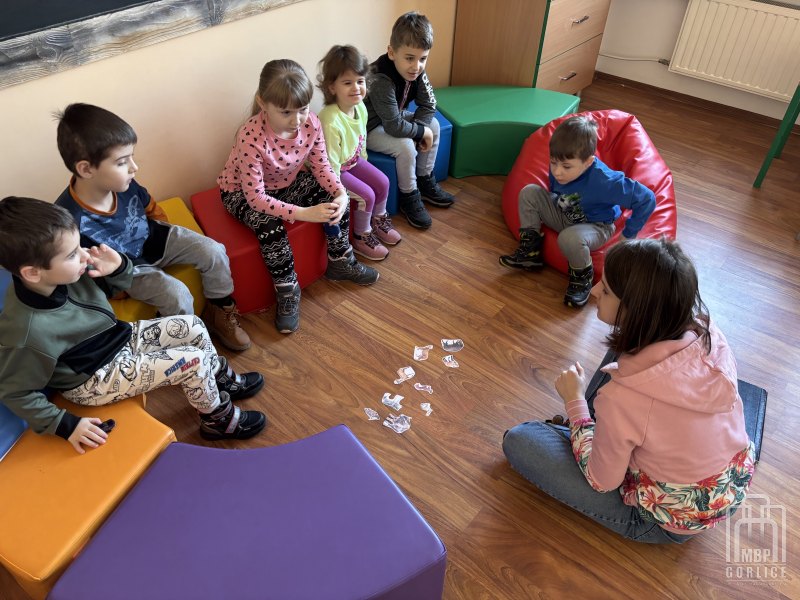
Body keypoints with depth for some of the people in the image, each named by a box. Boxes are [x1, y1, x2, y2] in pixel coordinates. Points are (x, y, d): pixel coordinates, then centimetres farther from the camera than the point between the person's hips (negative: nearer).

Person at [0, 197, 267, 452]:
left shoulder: (67, 274, -18)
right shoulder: (28, 332, -36)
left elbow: (107, 288, 4)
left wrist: (118, 267, -18)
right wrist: (65, 425, -18)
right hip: (94, 380, -7)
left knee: (192, 326, 7)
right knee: (193, 361, -14)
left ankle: (223, 380, 32)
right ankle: (219, 419, 13)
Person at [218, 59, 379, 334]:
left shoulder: (311, 123, -21)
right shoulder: (251, 138, -37)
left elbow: (321, 166, -9)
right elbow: (256, 197, -34)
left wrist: (340, 194, -29)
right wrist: (305, 213, -42)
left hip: (287, 182, 5)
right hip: (243, 192, -5)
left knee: (337, 199, -12)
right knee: (270, 227, -33)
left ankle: (340, 262, 10)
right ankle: (287, 291, -11)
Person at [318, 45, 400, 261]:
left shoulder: (360, 107, -11)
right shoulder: (330, 122, -36)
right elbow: (331, 164, -28)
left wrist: (364, 165, 16)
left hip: (353, 161, 8)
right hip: (334, 170, -8)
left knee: (382, 182, 4)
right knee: (366, 195, -14)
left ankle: (378, 221, 30)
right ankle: (361, 238, 10)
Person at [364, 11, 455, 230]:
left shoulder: (416, 70, -13)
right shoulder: (381, 81, -36)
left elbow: (428, 105, -5)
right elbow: (394, 127, -35)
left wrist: (420, 130, -20)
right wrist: (422, 132, -22)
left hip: (393, 117, 8)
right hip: (368, 128, -8)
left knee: (434, 125, 2)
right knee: (406, 146, -27)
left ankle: (425, 181, 15)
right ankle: (409, 198, -4)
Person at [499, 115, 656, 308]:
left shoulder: (604, 180, -35)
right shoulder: (558, 169, -17)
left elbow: (647, 199, -28)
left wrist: (628, 235, -20)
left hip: (595, 227, -6)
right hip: (565, 217, 6)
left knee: (570, 239, -40)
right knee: (529, 192, -10)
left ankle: (583, 277, -8)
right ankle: (530, 251, -1)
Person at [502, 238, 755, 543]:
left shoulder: (622, 398, -38)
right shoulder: (708, 331, -20)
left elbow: (602, 481, -17)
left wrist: (574, 401, -7)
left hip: (670, 525, -5)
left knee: (518, 440, -2)